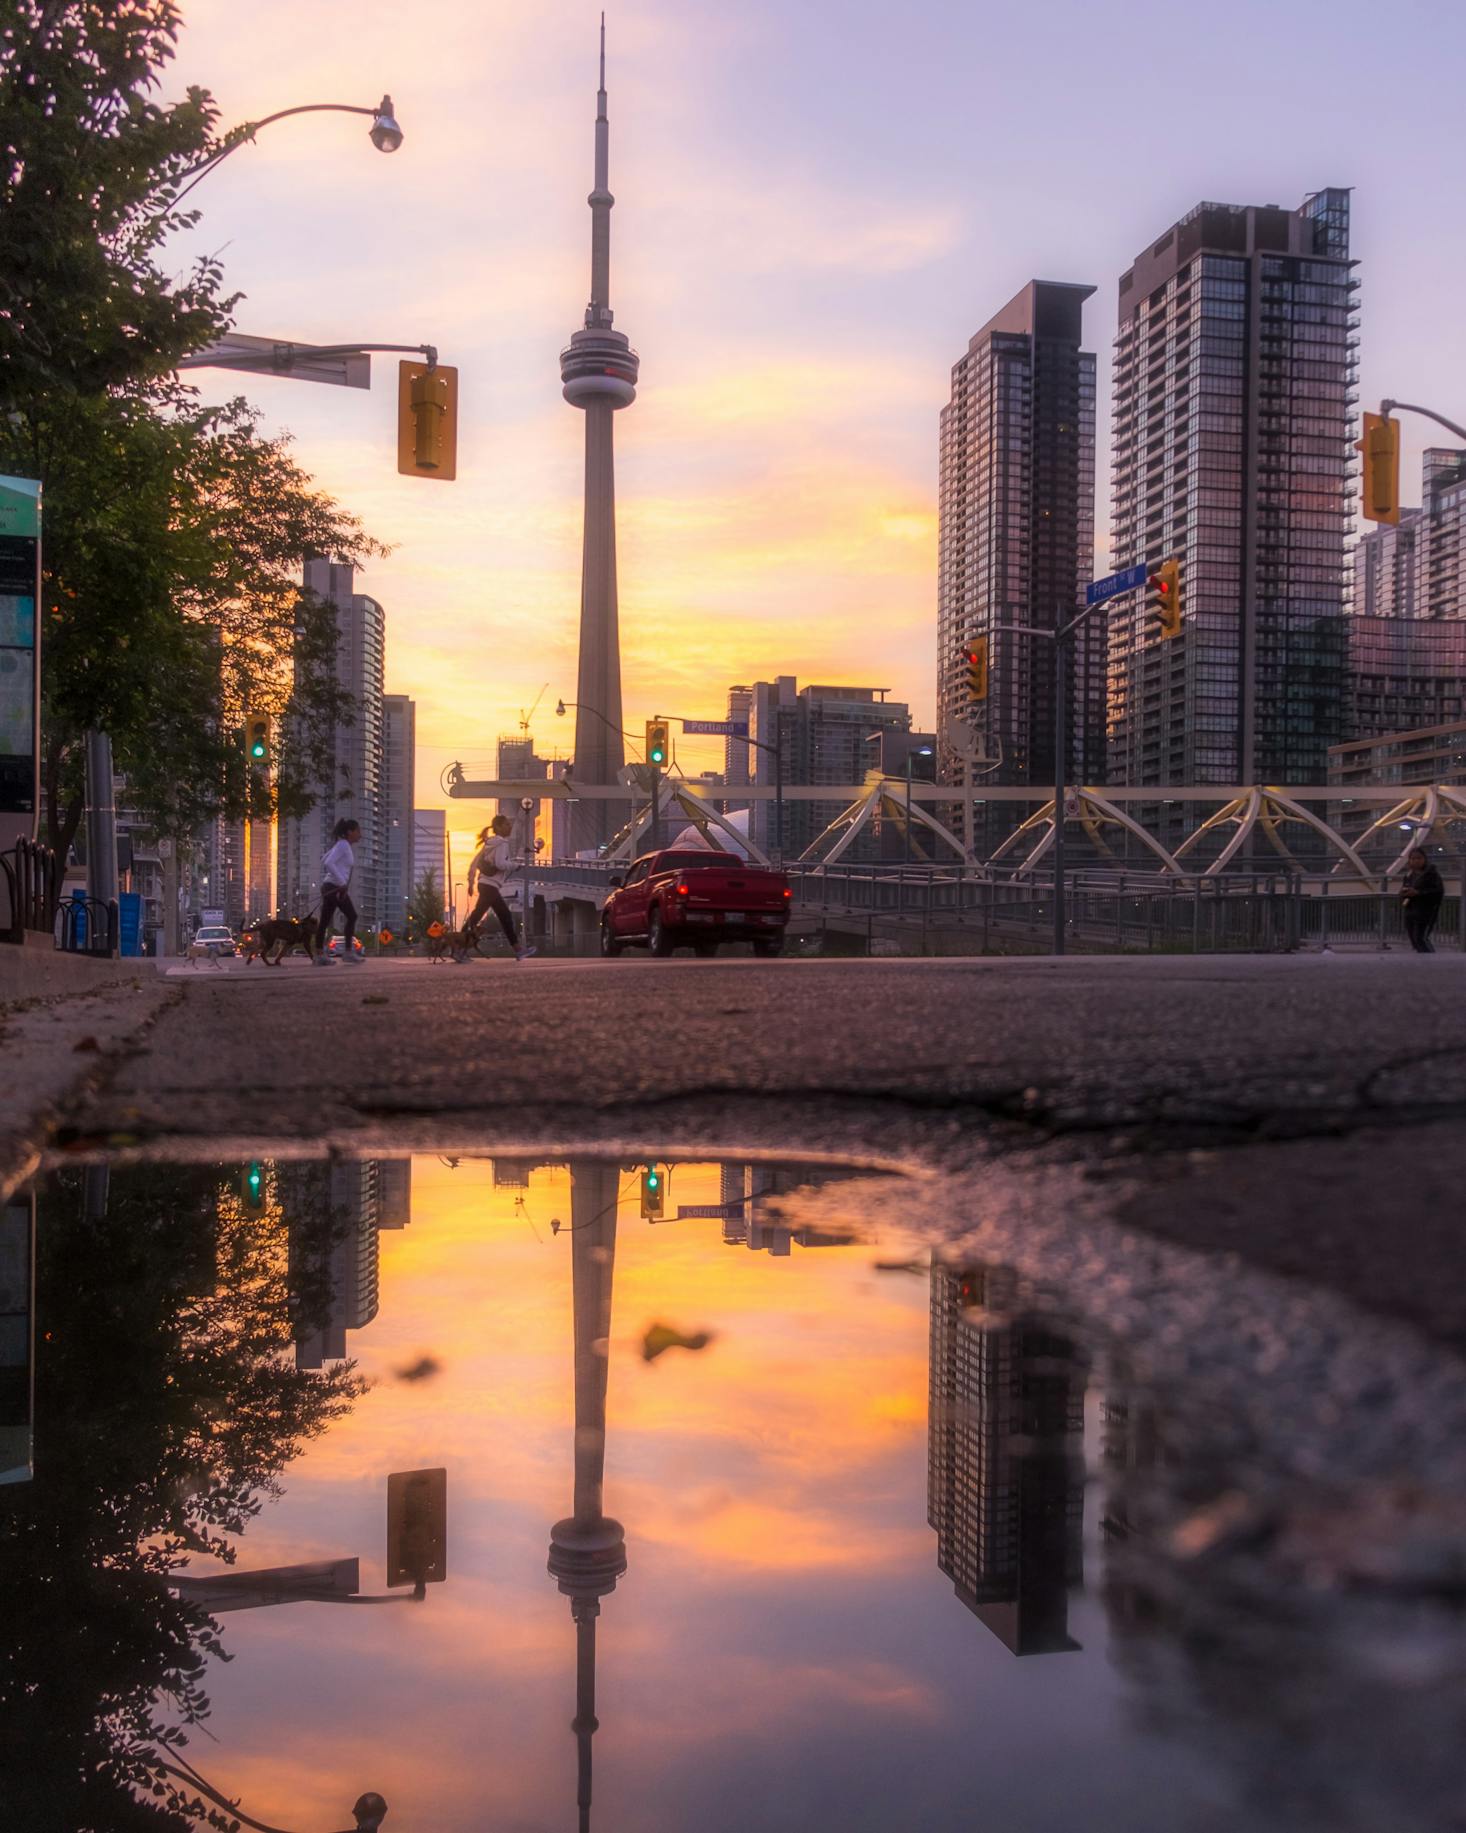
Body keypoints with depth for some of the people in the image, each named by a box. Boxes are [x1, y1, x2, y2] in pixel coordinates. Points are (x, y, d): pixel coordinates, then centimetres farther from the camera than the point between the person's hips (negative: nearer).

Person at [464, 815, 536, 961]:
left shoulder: (490, 843, 17)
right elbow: (499, 863, -24)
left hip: (484, 883, 10)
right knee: (477, 915, -11)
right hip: (490, 885, -10)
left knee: (505, 915, 14)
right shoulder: (502, 843, -10)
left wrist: (471, 881, 18)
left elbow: (474, 862, 17)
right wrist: (513, 863, -7)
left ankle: (518, 949, 18)